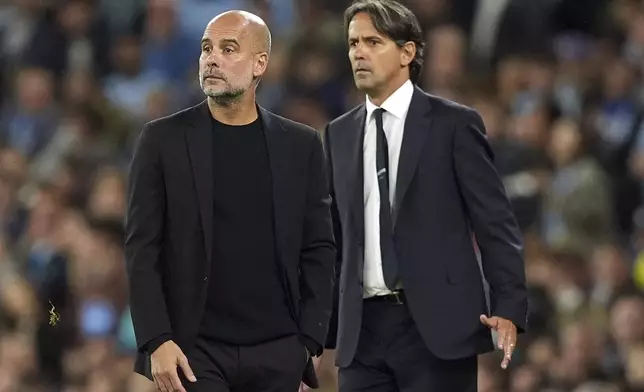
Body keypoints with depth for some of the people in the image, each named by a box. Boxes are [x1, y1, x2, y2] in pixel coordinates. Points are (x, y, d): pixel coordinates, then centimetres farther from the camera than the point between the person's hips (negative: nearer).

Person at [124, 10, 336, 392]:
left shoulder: (301, 145, 7)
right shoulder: (163, 140, 2)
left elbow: (318, 249, 8)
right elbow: (142, 250, -1)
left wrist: (310, 341, -1)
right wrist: (156, 341, -10)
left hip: (277, 353, 2)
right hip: (194, 350, -2)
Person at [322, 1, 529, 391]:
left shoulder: (454, 124, 0)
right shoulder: (339, 134, 14)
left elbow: (495, 222, -3)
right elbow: (335, 236, 17)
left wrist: (509, 307, -13)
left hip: (437, 325, -4)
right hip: (362, 329, 4)